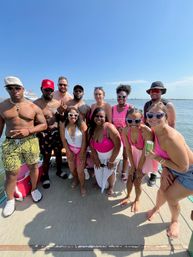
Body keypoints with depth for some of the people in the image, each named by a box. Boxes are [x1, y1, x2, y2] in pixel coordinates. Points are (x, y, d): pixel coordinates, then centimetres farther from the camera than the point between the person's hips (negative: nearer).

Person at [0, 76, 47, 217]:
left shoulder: (33, 107, -1)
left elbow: (44, 125, -1)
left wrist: (28, 130, -15)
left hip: (30, 141, 0)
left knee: (33, 167, 12)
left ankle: (34, 189, 38)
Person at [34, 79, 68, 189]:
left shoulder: (57, 103, 1)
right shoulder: (36, 104, -11)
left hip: (57, 132, 4)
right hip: (44, 134, -4)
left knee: (59, 153, 17)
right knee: (46, 157, 8)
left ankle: (59, 170, 43)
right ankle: (45, 176, 35)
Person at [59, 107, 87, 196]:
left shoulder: (81, 124, -23)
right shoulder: (63, 125, -15)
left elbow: (84, 140, -17)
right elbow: (63, 140, -6)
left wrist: (82, 153, -13)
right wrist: (68, 152, -4)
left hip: (81, 149, -2)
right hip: (70, 149, 3)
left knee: (80, 170, 2)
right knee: (72, 168, 18)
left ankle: (82, 186, 32)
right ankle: (75, 179, 52)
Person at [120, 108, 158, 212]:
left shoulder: (147, 132, -37)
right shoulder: (125, 130, -23)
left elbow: (145, 153, -25)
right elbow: (128, 149, -12)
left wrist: (139, 168, -12)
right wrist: (132, 166, -6)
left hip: (146, 157, -3)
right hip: (134, 155, 4)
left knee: (137, 181, 5)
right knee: (130, 178, 12)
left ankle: (137, 200, 39)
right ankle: (128, 196, 44)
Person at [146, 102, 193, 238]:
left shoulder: (170, 138, -38)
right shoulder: (155, 131, -12)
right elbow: (162, 153, 4)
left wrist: (157, 158, -28)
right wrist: (164, 169, -6)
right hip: (172, 167, 6)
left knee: (171, 197, 3)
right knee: (163, 189, 12)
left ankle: (175, 221, 39)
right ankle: (156, 208, 46)